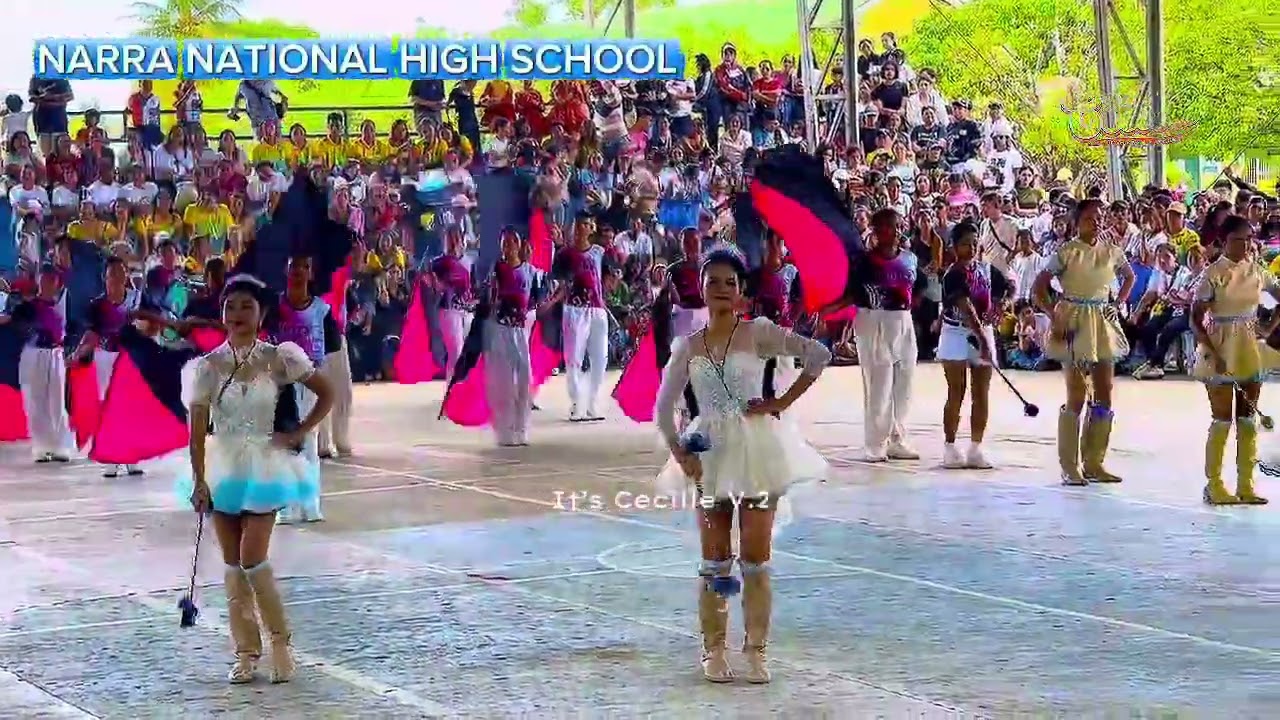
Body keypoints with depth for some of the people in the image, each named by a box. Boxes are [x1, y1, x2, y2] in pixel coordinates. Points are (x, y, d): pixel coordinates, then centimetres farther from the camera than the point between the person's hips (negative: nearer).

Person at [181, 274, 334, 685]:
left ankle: (281, 641, 8)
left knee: (252, 561, -10)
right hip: (222, 467, 2)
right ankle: (246, 653, 12)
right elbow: (198, 430, -6)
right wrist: (199, 482, -13)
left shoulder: (277, 359, -6)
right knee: (233, 564, 5)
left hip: (265, 466, -2)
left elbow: (326, 394, 2)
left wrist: (298, 435, -5)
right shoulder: (208, 367, -3)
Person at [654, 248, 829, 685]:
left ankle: (756, 649, 9)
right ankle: (714, 650, 15)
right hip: (710, 453, 2)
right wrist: (679, 452, -8)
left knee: (756, 558, -1)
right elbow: (664, 407, 5)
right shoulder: (689, 347, 4)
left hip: (757, 448, -2)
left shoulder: (757, 334, -3)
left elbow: (818, 355, -7)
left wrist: (781, 403, -8)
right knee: (715, 560, 6)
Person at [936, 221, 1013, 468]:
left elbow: (1009, 288, 19)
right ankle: (950, 448, 5)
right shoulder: (953, 275, -15)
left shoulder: (987, 269, 5)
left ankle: (975, 449, 9)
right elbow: (967, 309, -24)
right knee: (956, 395, -2)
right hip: (957, 335, -5)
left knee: (982, 395, 4)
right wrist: (982, 339, -31)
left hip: (983, 333, 5)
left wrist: (999, 304, -1)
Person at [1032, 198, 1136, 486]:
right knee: (1077, 398, -4)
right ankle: (1070, 466, 4)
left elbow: (1130, 277, 23)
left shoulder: (1112, 252, 5)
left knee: (1104, 396, 5)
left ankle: (1094, 461, 15)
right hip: (1074, 324, -5)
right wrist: (1054, 317, -15)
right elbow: (1039, 287, -9)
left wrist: (1117, 305, 10)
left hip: (1102, 323, 5)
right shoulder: (1066, 253, -9)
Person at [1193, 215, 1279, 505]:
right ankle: (1214, 485, 5)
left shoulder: (1257, 271, 3)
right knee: (1223, 418, -3)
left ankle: (1245, 484, 11)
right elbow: (1196, 320, -12)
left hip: (1250, 349, 5)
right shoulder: (1213, 273, -10)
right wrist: (1213, 353, -19)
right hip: (1221, 349, -5)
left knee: (1248, 417, 6)